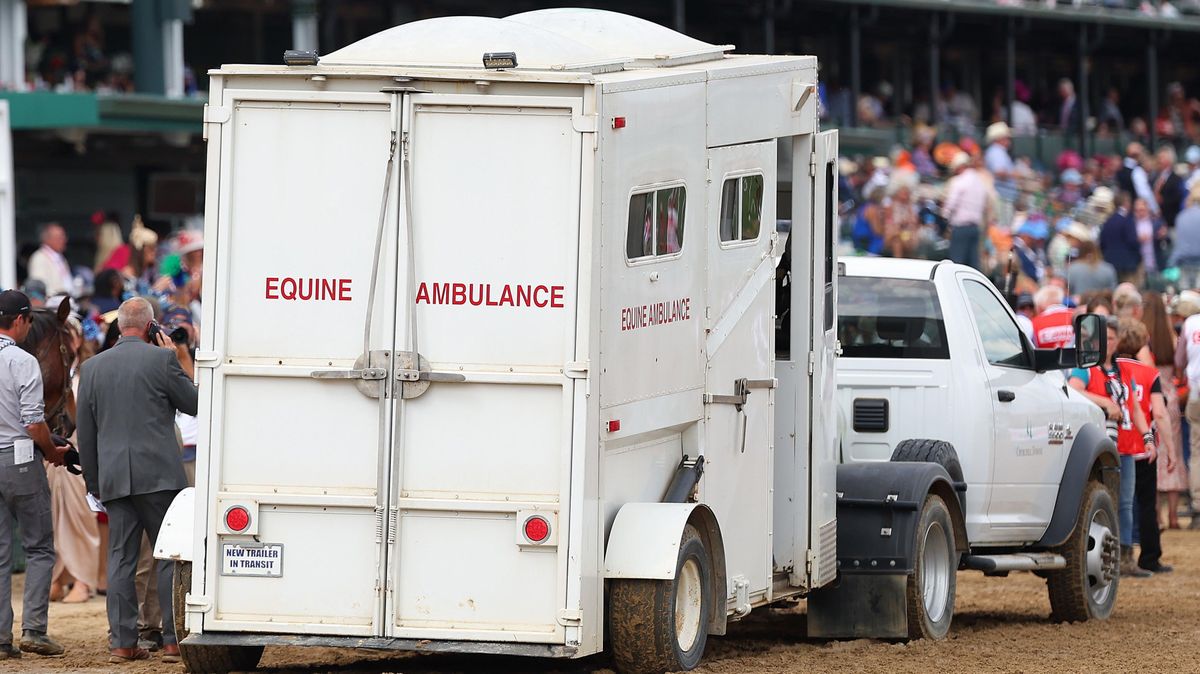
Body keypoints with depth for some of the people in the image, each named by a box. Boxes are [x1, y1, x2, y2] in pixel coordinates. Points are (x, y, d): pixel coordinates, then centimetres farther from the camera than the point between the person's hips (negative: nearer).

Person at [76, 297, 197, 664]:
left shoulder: (92, 367, 9)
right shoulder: (162, 359, -6)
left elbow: (86, 434, 13)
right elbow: (195, 403, 4)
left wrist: (94, 482, 21)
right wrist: (181, 360, 12)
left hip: (114, 479, 4)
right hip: (159, 475, -4)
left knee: (120, 558, 6)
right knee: (171, 555, 0)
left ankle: (123, 642, 3)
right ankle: (174, 640, -3)